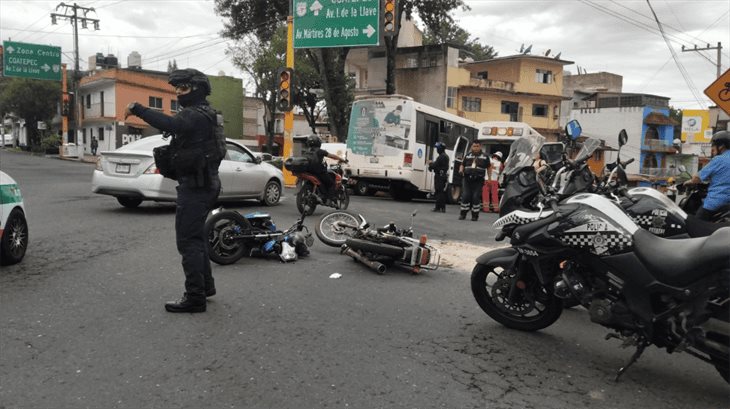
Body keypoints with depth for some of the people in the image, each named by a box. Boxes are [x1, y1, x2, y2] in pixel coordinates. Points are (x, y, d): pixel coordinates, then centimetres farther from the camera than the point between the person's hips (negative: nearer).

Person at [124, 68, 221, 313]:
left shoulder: (194, 115, -16)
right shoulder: (204, 114, 19)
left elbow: (170, 124, -35)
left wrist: (137, 108, -30)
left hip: (194, 186, -11)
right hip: (206, 184, 11)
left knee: (188, 240, -8)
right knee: (196, 237, 20)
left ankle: (195, 297, -5)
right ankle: (206, 286, 31)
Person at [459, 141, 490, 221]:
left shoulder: (485, 157, 7)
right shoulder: (467, 156, 13)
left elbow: (488, 167, 14)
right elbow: (462, 165, 17)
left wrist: (489, 177, 7)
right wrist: (461, 169, -5)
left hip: (478, 181, -2)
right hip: (467, 180, 2)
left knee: (476, 197, -4)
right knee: (465, 196, -3)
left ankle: (475, 215, 9)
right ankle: (463, 214, 9)